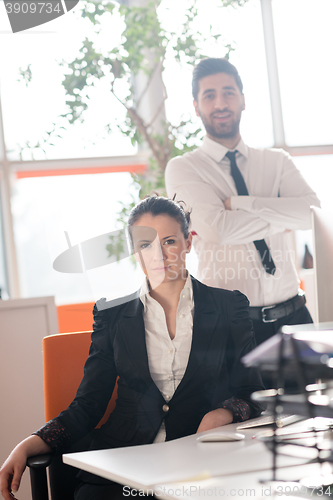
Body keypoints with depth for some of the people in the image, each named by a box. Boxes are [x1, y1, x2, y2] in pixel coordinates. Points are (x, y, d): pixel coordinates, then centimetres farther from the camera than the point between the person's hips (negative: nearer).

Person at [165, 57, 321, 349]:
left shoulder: (277, 162, 11)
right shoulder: (182, 169, 0)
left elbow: (313, 212, -8)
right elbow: (218, 229, -16)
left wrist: (237, 203, -13)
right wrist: (282, 219, -5)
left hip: (293, 316, 3)